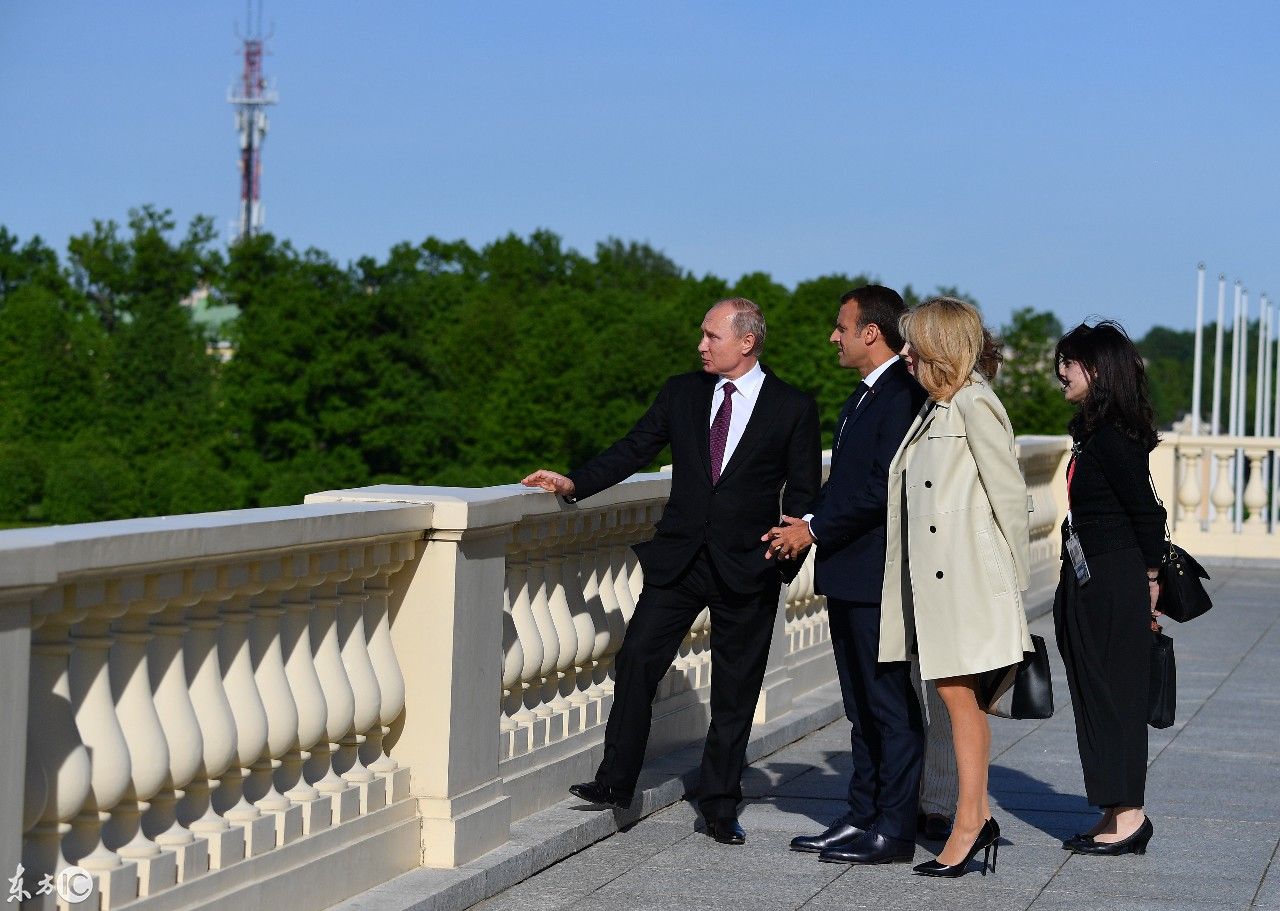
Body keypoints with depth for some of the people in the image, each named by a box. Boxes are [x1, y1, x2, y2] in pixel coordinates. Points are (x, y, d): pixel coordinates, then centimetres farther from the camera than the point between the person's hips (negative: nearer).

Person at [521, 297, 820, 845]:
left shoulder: (794, 409, -1)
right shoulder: (682, 394, 7)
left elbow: (802, 493, 1)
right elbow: (634, 450, 9)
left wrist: (786, 561, -8)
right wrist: (575, 484, -4)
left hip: (747, 569, -2)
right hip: (678, 556, 3)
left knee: (735, 692, 5)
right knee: (636, 661, -6)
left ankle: (720, 807, 15)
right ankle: (616, 782, 4)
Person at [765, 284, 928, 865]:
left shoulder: (902, 395, -15)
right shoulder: (866, 396, 18)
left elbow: (885, 487, -21)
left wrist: (815, 530, -14)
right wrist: (807, 526, 5)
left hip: (877, 576, -10)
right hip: (848, 576, 10)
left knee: (890, 704, -3)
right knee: (862, 704, 14)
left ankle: (894, 830, 2)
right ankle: (862, 817, 22)